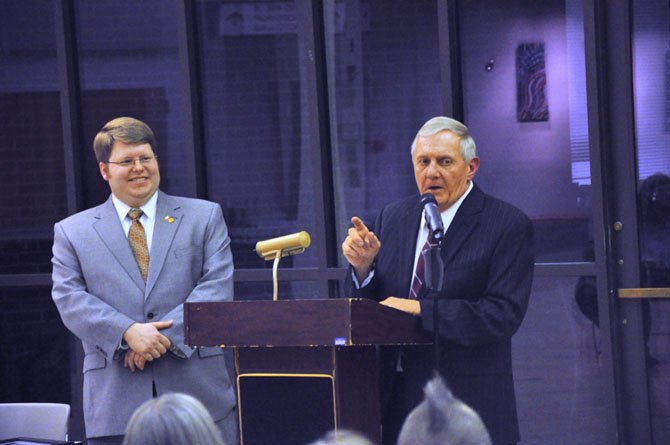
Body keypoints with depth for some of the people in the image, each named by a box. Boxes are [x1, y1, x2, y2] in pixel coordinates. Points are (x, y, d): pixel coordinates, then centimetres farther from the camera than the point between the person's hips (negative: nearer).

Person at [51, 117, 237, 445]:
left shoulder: (204, 216, 11)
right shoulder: (71, 231, 12)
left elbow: (217, 286, 0)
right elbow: (70, 299, 0)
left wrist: (167, 335, -13)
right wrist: (127, 332, -16)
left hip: (199, 392, 0)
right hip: (115, 402, 0)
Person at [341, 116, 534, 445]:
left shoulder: (508, 225, -7)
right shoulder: (393, 218, 10)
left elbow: (503, 315, -17)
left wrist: (420, 309, -22)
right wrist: (363, 266, -11)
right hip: (396, 401, 4)